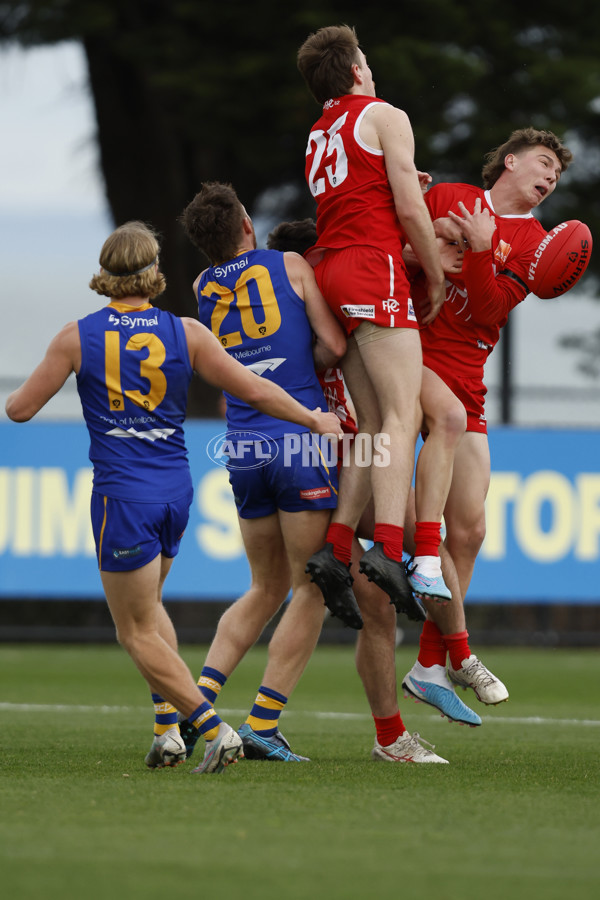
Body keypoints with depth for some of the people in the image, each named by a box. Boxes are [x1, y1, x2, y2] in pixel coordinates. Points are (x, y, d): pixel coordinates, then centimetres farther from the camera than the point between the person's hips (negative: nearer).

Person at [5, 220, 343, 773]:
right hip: (176, 488, 4)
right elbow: (255, 390, 0)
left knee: (137, 632, 5)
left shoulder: (78, 337, -6)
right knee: (147, 603, 27)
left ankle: (213, 728, -10)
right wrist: (315, 420, 15)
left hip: (122, 494, -4)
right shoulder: (186, 334, -2)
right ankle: (168, 727, 15)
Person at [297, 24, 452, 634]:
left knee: (375, 426, 5)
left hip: (330, 273, 8)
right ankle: (389, 548, -30)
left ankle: (335, 548, -7)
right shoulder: (384, 116, 1)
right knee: (402, 413, -15)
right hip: (373, 269, -8)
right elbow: (410, 210, -5)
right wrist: (436, 278, 4)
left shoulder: (319, 136, 24)